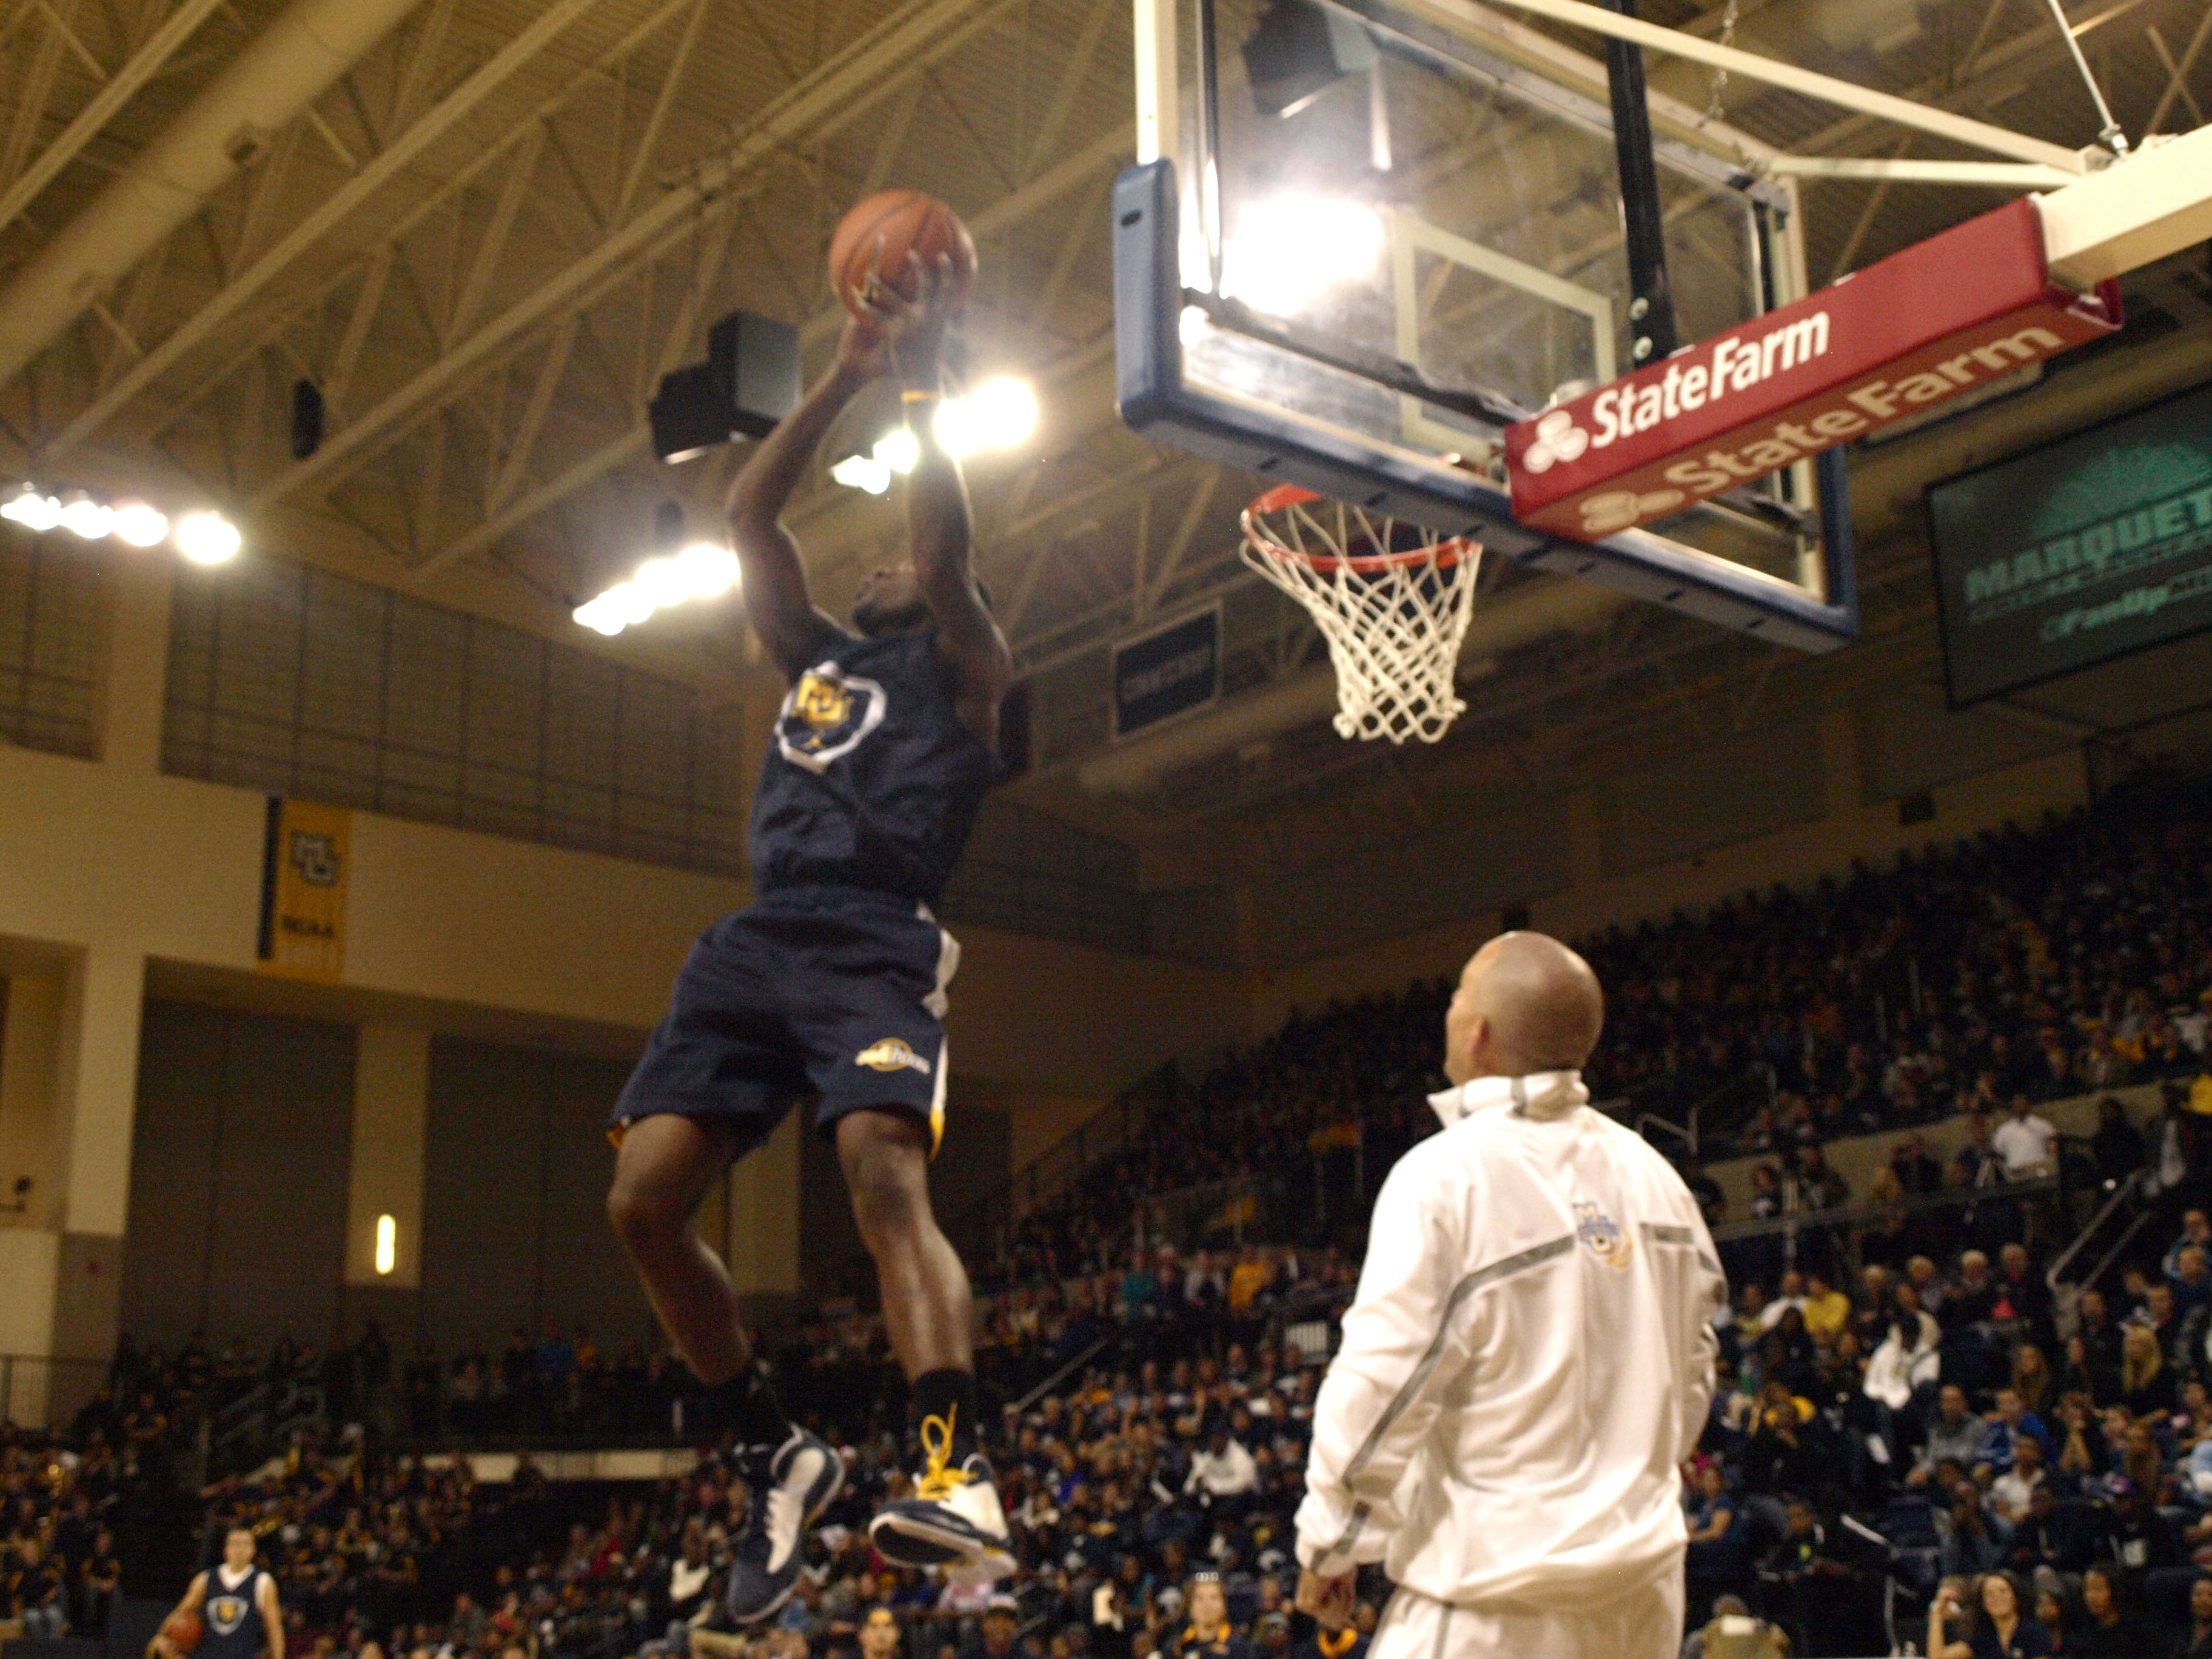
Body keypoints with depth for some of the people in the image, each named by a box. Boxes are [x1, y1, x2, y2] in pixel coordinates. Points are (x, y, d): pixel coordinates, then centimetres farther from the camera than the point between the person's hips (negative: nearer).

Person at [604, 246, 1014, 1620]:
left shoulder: (964, 663, 14)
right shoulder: (816, 655, 30)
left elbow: (943, 536, -3)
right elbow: (749, 516, 24)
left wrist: (924, 382, 5)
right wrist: (848, 377, 22)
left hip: (876, 947, -6)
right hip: (759, 942, 6)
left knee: (886, 1178, -28)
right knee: (645, 1205, -5)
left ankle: (965, 1480, -37)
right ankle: (785, 1457, 8)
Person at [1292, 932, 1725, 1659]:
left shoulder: (1445, 1175, -16)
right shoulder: (1651, 1174, 5)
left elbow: (1382, 1376, -15)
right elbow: (1692, 1371, 14)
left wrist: (1330, 1542, -3)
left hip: (1498, 1591, -7)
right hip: (1641, 1578, 7)